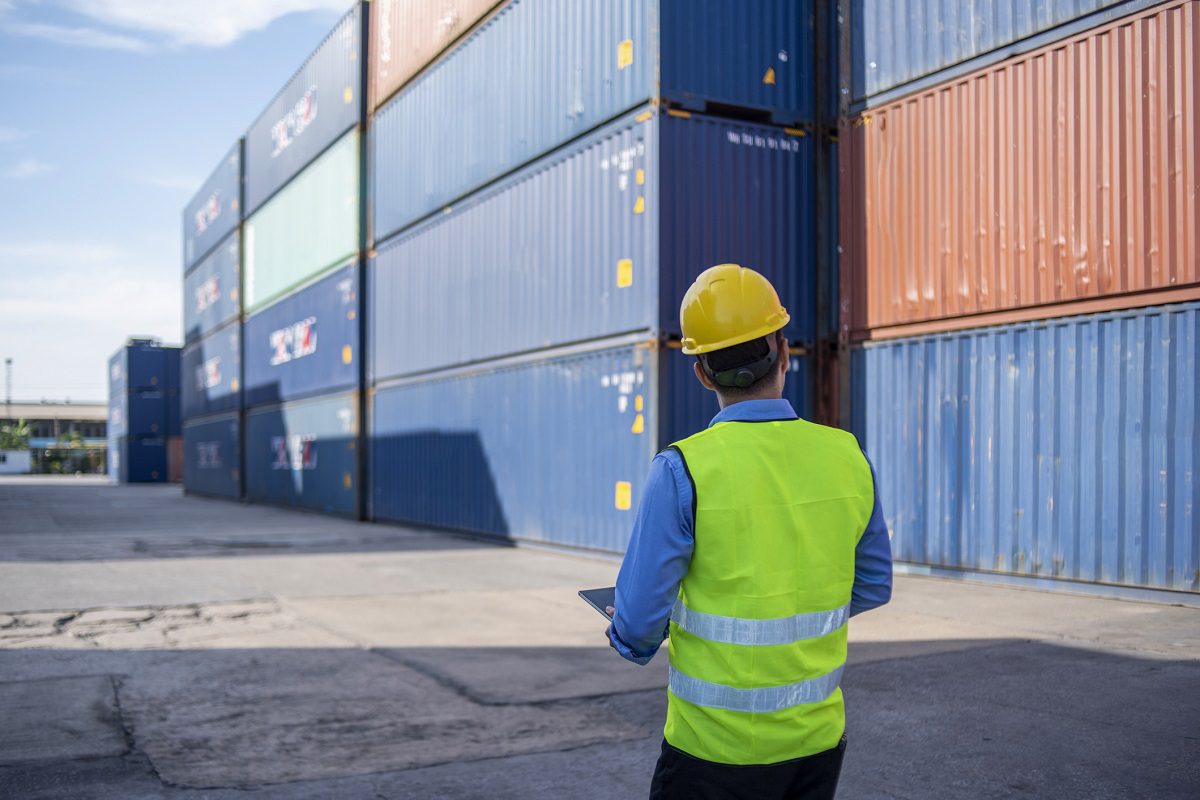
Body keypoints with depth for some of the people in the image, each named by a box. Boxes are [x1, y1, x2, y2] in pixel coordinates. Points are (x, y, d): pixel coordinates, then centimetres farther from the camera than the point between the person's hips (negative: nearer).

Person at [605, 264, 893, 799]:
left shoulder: (682, 470, -18)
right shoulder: (847, 456, -4)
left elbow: (640, 622, -15)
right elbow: (873, 588, 9)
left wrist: (628, 640, 7)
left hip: (716, 747, -4)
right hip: (819, 737, 5)